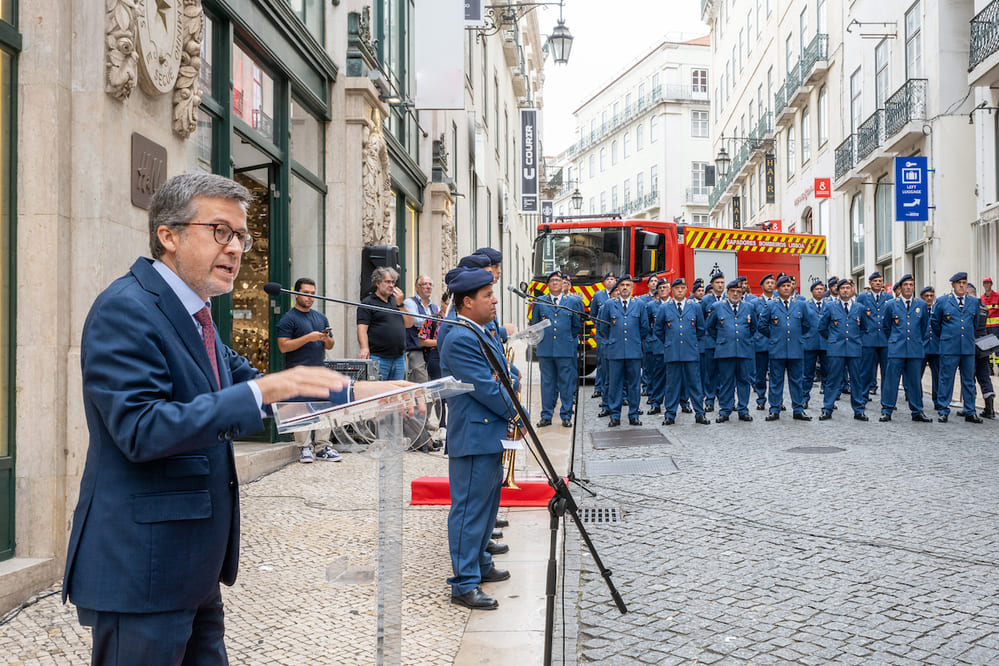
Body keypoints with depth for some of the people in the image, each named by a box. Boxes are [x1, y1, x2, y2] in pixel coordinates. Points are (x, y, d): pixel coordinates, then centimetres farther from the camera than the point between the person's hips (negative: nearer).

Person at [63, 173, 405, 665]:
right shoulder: (125, 310, -18)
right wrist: (262, 391, -33)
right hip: (140, 569, -9)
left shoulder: (193, 312, 11)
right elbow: (142, 429, -27)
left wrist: (354, 391, 9)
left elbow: (244, 379, 18)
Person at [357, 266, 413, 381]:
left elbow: (409, 324, 12)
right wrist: (364, 348, -26)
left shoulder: (396, 300, 19)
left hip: (399, 358, 6)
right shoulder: (368, 303, 0)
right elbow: (362, 329, -10)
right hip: (378, 358, -6)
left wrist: (400, 304, 1)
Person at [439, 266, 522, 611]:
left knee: (487, 504, 21)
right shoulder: (459, 340, -20)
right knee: (469, 509, -3)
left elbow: (503, 369, 19)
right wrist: (517, 415, -9)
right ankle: (464, 585, 4)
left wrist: (512, 377, -5)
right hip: (473, 438, -10)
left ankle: (480, 563, 36)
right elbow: (487, 390, -21)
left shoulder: (486, 333, 12)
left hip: (491, 435, 10)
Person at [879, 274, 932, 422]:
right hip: (896, 349, -2)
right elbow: (886, 327, 13)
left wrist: (920, 342, 15)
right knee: (891, 379, -4)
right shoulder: (892, 304, 4)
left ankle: (917, 412, 14)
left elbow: (925, 326, 17)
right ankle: (886, 411, 2)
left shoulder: (921, 304, 8)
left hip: (916, 349, 2)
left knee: (915, 381, 6)